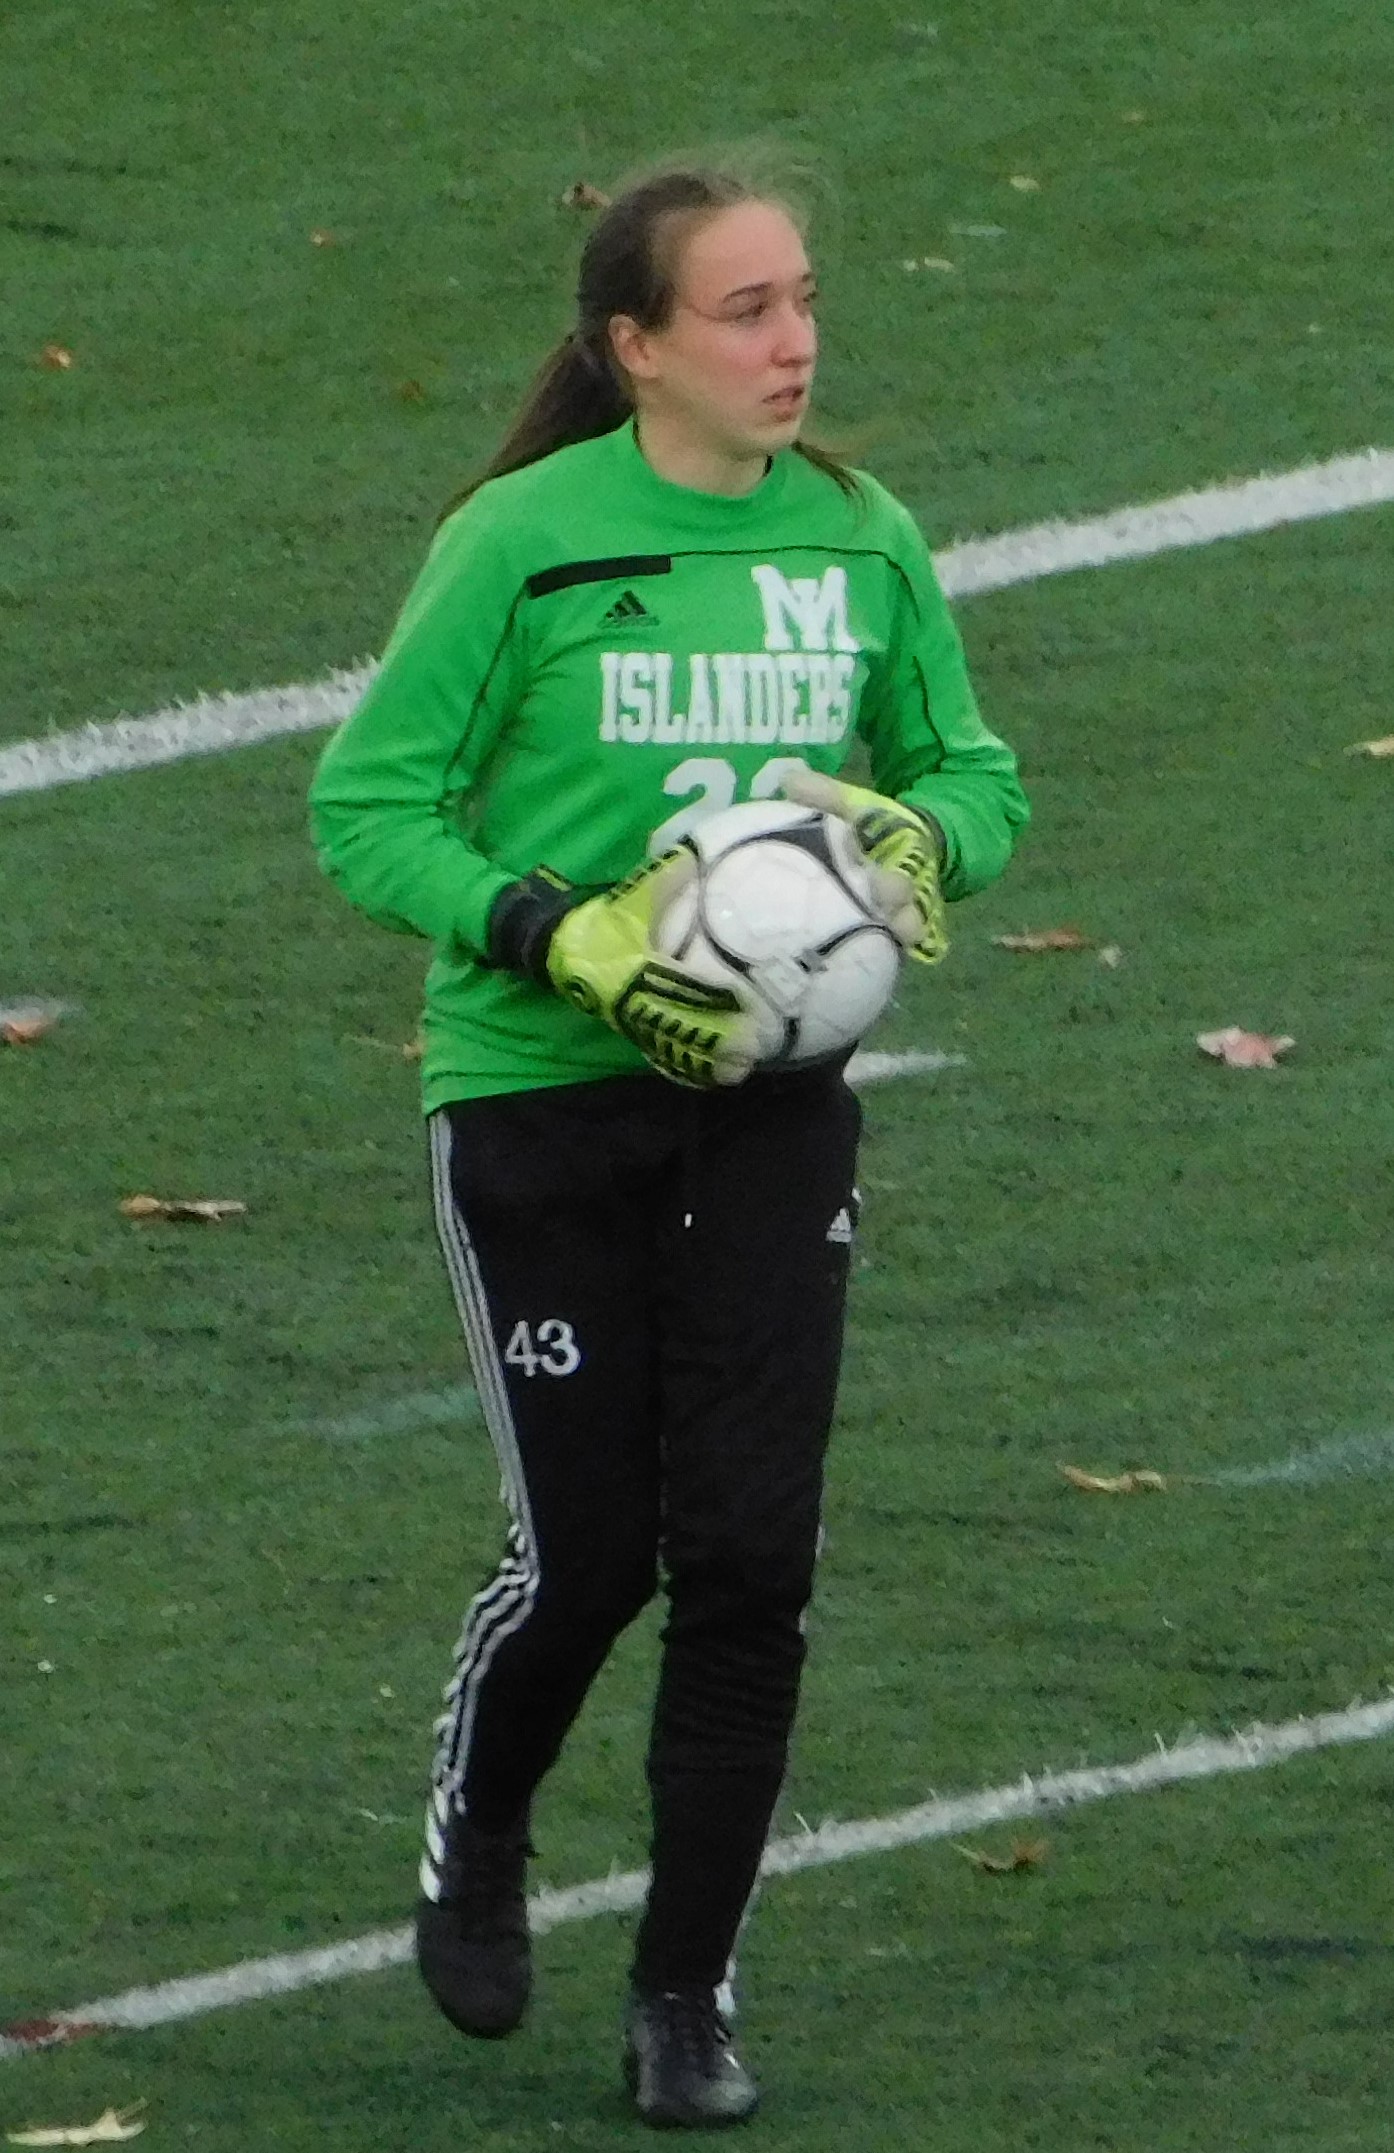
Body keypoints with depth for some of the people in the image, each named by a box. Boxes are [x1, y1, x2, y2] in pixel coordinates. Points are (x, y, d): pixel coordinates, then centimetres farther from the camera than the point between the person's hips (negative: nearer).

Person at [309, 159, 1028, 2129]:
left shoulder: (863, 544, 3)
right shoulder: (525, 541, -10)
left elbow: (972, 768, 17)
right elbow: (366, 803, -6)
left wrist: (926, 839, -7)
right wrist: (556, 935, -20)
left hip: (769, 1097, 3)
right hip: (541, 1089, -3)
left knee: (749, 1554, -5)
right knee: (586, 1551, -1)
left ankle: (687, 1997, 8)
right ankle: (475, 1839, 33)